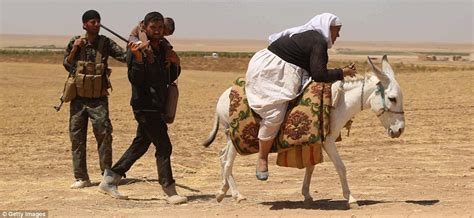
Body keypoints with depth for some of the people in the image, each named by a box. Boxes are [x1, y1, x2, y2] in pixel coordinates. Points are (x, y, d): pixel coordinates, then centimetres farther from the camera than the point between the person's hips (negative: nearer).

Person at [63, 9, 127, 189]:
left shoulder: (105, 43, -1)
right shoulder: (75, 42, 2)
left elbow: (123, 56, -12)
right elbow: (67, 65, 5)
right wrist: (74, 49, -10)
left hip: (98, 98, -2)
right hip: (78, 98, 2)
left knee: (104, 134, -9)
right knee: (77, 137, 3)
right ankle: (81, 177, 11)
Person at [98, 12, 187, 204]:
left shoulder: (163, 49, 12)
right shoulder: (139, 50, -12)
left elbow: (170, 78, 18)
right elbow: (135, 79, -19)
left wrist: (175, 65, 0)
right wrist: (138, 59, -33)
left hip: (157, 106, 9)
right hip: (145, 106, -9)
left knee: (140, 145, 14)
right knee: (163, 147, -8)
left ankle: (109, 180, 21)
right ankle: (170, 192, -2)